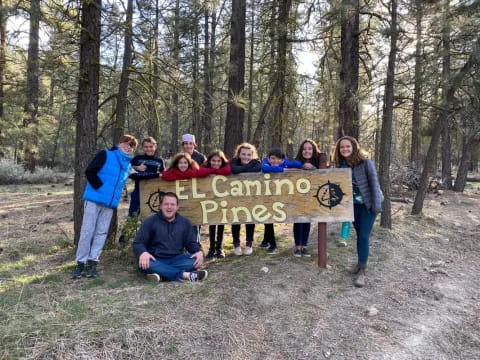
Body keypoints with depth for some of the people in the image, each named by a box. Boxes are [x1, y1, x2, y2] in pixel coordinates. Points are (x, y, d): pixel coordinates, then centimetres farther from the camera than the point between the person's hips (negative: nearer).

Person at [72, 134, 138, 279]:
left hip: (110, 202, 5)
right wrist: (100, 187, -12)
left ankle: (92, 262, 11)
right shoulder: (105, 154, -1)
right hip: (94, 198, -5)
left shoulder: (128, 165, 15)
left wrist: (115, 196, 12)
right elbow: (89, 171, -9)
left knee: (102, 232, 5)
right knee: (87, 231, -2)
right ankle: (80, 262, 6)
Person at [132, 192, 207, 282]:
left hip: (176, 259, 2)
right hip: (156, 260, -2)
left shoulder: (185, 222, 9)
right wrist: (143, 252, -27)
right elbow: (138, 243, -2)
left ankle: (161, 274, -34)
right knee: (144, 264, -36)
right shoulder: (150, 221, 1)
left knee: (196, 260, -25)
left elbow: (191, 243, 13)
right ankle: (185, 275, -39)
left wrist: (199, 252, -11)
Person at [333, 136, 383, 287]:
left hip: (368, 204, -4)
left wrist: (376, 205, -17)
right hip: (353, 204, 5)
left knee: (364, 235, -7)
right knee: (359, 234, 15)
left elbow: (374, 183, -15)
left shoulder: (366, 162, -16)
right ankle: (361, 262, 30)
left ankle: (361, 271, -1)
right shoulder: (340, 165, -2)